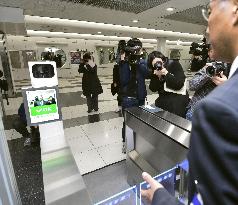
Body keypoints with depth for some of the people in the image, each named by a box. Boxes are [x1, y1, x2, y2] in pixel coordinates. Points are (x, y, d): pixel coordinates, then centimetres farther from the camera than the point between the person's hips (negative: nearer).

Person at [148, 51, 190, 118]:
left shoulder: (174, 65, -5)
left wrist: (166, 73, -19)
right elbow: (153, 89, -3)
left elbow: (179, 85, -14)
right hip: (164, 98, 4)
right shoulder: (155, 71, 4)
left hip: (178, 96, -3)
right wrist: (158, 76, -17)